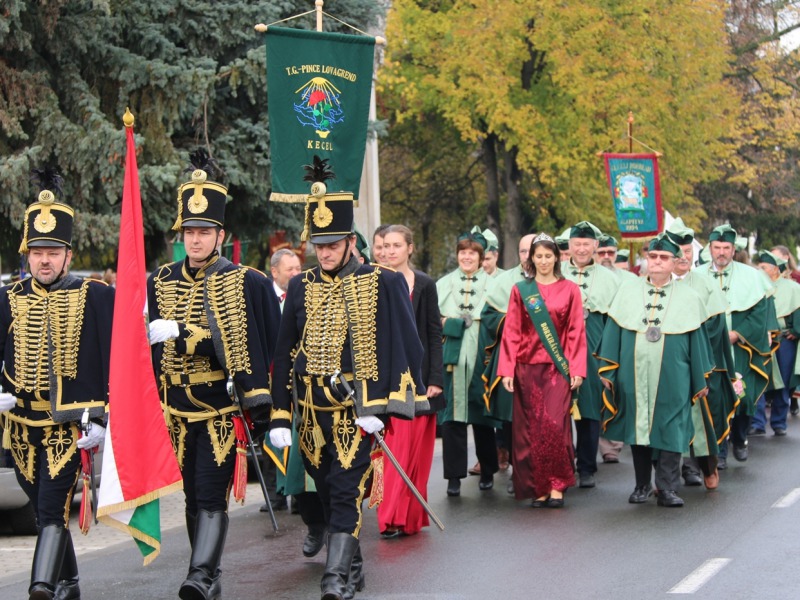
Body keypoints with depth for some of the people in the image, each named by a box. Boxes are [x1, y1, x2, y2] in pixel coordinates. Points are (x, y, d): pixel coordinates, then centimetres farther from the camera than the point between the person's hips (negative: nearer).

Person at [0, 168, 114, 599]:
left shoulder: (96, 297, -3)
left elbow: (112, 362, -4)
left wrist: (101, 419, -9)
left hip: (72, 424, -4)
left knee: (53, 509, -16)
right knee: (46, 510, 15)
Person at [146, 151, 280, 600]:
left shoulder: (248, 284, -4)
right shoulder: (160, 284, 8)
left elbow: (259, 345, -7)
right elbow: (149, 344, 12)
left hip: (223, 409, -4)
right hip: (178, 411, 4)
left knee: (211, 494, -12)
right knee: (193, 497, 10)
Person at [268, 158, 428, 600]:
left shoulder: (381, 285, -3)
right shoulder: (301, 287, 7)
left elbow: (393, 348, -4)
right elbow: (284, 354, 8)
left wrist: (375, 407, -13)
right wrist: (279, 417, 3)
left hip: (354, 407, -4)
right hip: (312, 409, 4)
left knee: (345, 489, -11)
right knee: (326, 489, 11)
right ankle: (353, 564, 26)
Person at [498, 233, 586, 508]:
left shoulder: (570, 290, 6)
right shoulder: (520, 290, 8)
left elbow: (576, 332, 3)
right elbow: (511, 332, 5)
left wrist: (577, 369, -4)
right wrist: (507, 370, -3)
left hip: (558, 367, -1)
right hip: (527, 367, 1)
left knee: (555, 424, -12)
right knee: (530, 428, 0)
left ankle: (557, 485, -2)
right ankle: (538, 487, 7)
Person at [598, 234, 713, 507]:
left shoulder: (687, 297, 4)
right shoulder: (628, 290, 6)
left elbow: (698, 341, 6)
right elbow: (613, 332, 6)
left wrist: (700, 381, 5)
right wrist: (607, 371, 2)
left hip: (672, 380, -1)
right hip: (634, 377, 1)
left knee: (669, 430, -4)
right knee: (637, 428, 7)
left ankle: (667, 488, 2)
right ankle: (642, 485, 19)